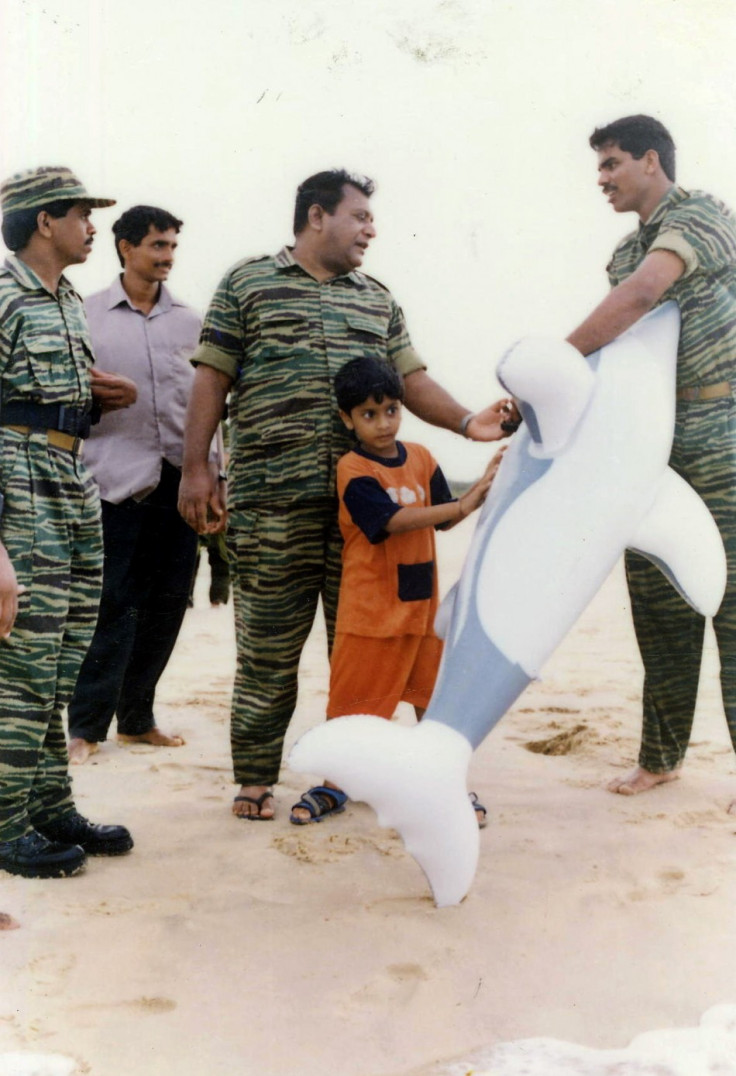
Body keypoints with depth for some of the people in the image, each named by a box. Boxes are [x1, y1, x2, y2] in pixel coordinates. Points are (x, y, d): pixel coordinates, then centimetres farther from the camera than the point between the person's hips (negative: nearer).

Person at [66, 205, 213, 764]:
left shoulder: (189, 321, 12)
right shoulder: (89, 315, 3)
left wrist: (208, 475, 7)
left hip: (179, 476, 4)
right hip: (119, 477, -4)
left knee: (168, 602, 7)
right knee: (116, 604, -5)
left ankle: (137, 717, 21)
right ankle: (86, 726, 7)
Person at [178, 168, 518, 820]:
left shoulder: (378, 300, 20)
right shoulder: (249, 283, 9)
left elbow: (411, 379, 13)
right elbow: (212, 379, 5)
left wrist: (468, 421, -4)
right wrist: (196, 468, -2)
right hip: (273, 498, -4)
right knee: (269, 644, 1)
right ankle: (255, 778, 14)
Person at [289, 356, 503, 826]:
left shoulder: (421, 458, 5)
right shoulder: (354, 470, -12)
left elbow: (443, 520, 5)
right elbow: (393, 521, -23)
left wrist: (479, 490, -11)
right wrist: (463, 505, -27)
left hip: (421, 602, 5)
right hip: (369, 606, -5)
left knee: (432, 695, 12)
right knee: (351, 699, 5)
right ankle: (333, 786, 22)